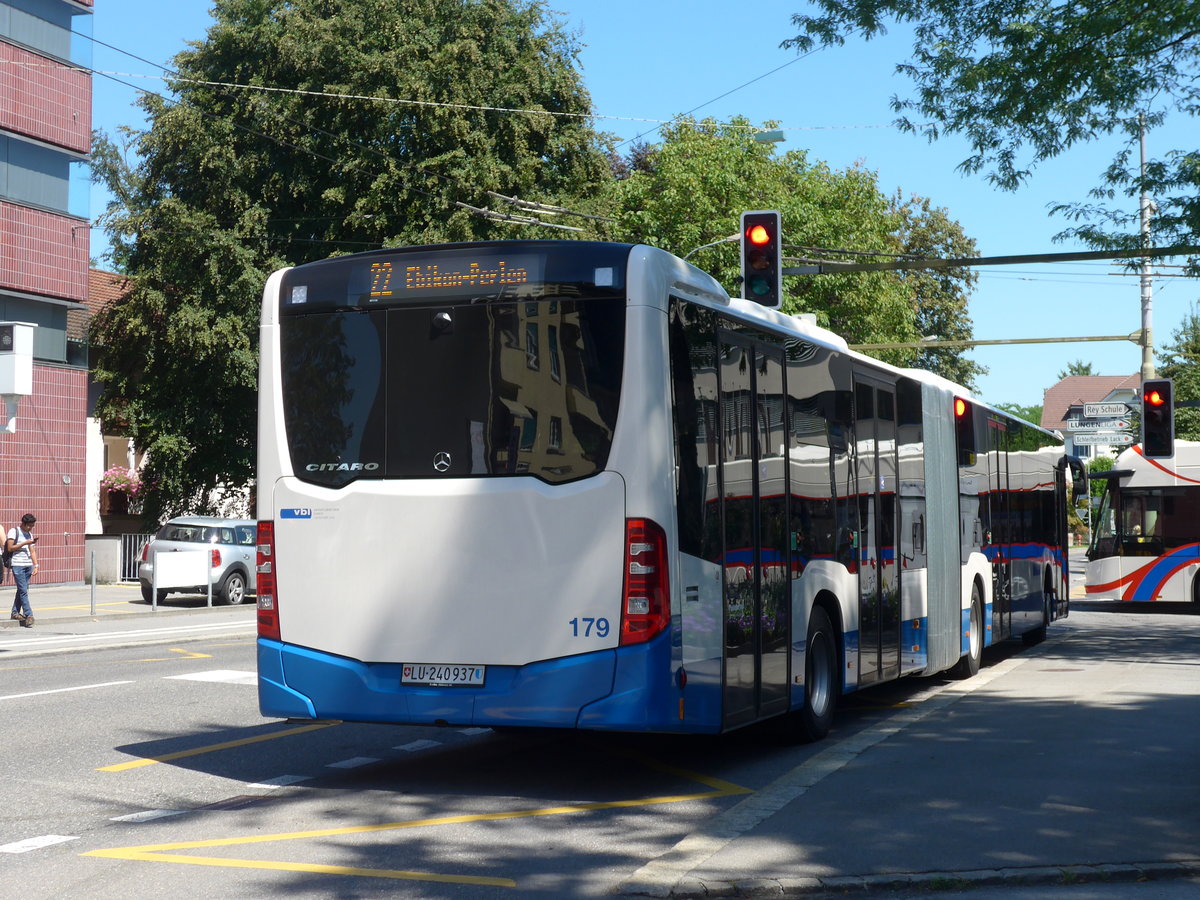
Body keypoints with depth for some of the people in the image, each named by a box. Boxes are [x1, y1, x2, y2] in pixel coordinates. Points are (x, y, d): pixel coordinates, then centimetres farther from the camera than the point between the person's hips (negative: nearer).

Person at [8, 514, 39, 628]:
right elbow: (10, 548, -10)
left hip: (28, 565, 6)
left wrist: (35, 566, 7)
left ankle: (15, 612, 19)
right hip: (17, 565, -6)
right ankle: (28, 615, -13)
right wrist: (24, 543, -13)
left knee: (22, 590, 9)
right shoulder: (13, 531, -3)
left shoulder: (29, 534, 16)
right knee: (23, 590, -10)